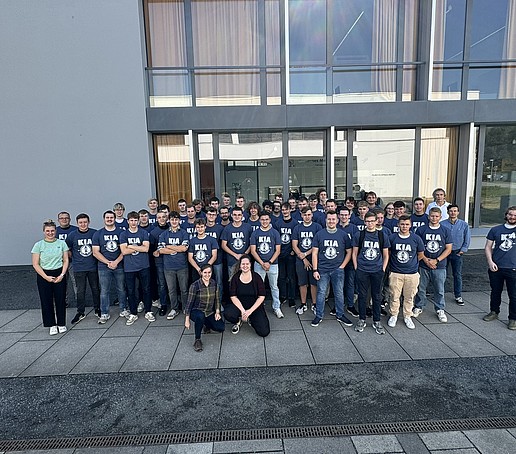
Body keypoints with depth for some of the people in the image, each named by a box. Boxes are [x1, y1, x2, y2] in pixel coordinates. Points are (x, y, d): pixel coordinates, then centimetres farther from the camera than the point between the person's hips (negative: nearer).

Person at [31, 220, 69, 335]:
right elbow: (35, 264, -3)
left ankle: (61, 324, 17)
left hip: (59, 274, 1)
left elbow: (66, 261, 4)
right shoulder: (38, 245, -2)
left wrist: (62, 275, -8)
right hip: (43, 275, 0)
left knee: (60, 299, 3)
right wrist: (46, 277, -11)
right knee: (47, 301, 4)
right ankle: (52, 325, 16)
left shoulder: (62, 243, 2)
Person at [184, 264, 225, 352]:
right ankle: (197, 340, -17)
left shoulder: (214, 283, -2)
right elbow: (189, 302, -13)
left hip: (210, 312, 5)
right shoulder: (195, 285, -16)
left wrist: (217, 312, -3)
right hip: (196, 311, -5)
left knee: (221, 328, -10)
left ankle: (206, 324, 21)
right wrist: (187, 320, -13)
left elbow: (217, 299, 8)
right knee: (200, 316, -40)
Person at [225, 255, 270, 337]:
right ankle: (238, 321, 5)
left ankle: (251, 320, 16)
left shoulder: (256, 277, -8)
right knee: (228, 314, -32)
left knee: (264, 332, -16)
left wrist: (250, 311, -18)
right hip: (239, 305, 1)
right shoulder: (235, 277, -5)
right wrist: (242, 311, -20)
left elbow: (261, 297, -9)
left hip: (255, 306, 0)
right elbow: (233, 296, -8)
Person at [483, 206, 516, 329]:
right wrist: (490, 262, -5)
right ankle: (494, 312, 33)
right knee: (495, 292, 16)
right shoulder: (495, 230, 5)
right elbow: (488, 247, 5)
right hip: (496, 268, 1)